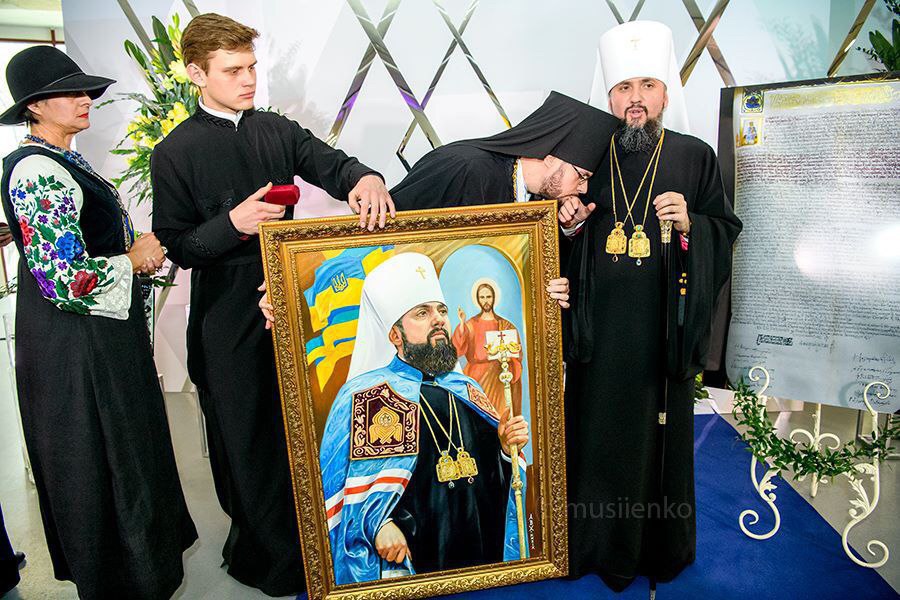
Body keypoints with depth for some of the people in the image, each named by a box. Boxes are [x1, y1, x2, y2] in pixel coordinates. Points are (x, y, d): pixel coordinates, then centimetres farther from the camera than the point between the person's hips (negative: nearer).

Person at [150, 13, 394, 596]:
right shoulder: (175, 153, -5)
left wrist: (364, 177, -31)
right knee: (244, 432, 10)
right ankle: (262, 550, 33)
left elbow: (330, 162, -8)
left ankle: (305, 532, 40)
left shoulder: (278, 130, 7)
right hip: (229, 321, -3)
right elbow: (175, 247, -6)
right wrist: (233, 223, -24)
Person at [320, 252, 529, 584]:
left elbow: (492, 473, 14)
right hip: (403, 562, -4)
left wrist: (505, 447, -5)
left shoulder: (466, 390, 9)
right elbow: (336, 482, -10)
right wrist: (377, 524, -22)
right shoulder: (361, 395, -7)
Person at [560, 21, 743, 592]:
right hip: (599, 330, 2)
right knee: (597, 432, 10)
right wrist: (569, 226, -9)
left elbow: (728, 231, 4)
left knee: (659, 433, 9)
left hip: (663, 330, -1)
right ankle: (597, 543, 31)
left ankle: (660, 547, 32)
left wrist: (690, 225, -15)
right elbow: (569, 247, 12)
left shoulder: (696, 157, 2)